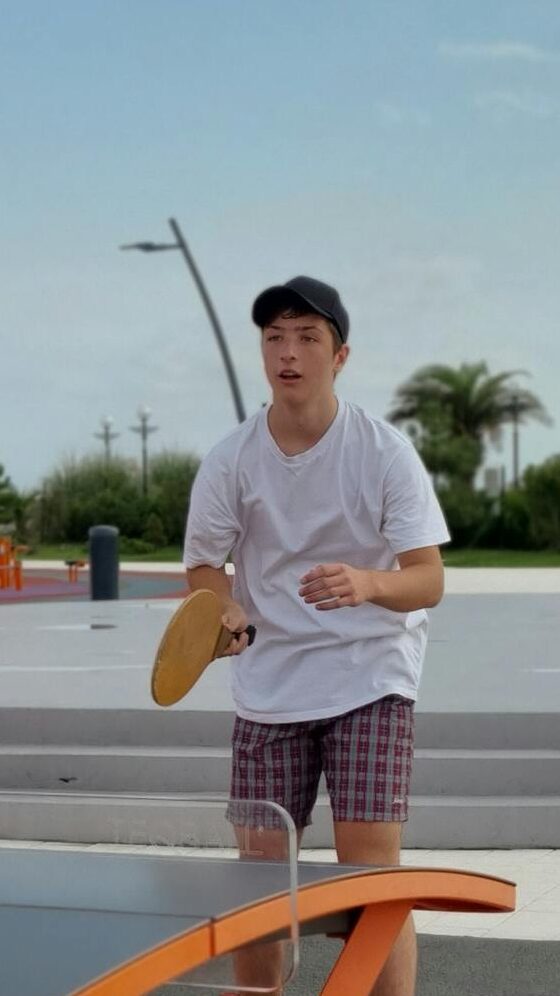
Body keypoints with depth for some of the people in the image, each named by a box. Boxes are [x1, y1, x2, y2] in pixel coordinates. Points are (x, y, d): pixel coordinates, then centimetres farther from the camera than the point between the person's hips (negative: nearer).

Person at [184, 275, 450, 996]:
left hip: (370, 683, -2)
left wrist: (368, 584, -35)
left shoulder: (386, 453, -9)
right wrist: (226, 611, -19)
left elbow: (427, 581, -13)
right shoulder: (231, 461, -4)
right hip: (268, 687, 2)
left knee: (372, 875, -10)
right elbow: (203, 565, 5)